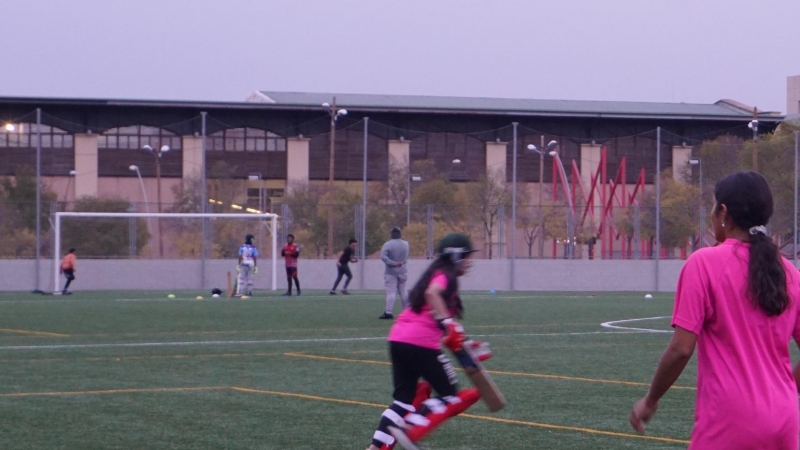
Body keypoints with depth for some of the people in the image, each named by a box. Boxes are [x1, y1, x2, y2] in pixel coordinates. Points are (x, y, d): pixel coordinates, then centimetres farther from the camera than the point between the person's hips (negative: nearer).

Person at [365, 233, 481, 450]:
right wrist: (447, 323, -29)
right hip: (421, 342, -9)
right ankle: (410, 430, -12)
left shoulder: (437, 273, 24)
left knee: (404, 397, 13)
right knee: (450, 396, 2)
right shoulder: (446, 275, -3)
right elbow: (432, 293, -25)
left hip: (398, 338, 9)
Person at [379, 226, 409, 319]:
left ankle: (388, 312, -15)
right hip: (402, 271, 4)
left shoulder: (388, 244, -13)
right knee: (403, 291, 15)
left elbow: (383, 256, -25)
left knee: (391, 292, -8)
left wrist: (393, 263, -23)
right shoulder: (405, 244, 3)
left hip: (391, 272, -4)